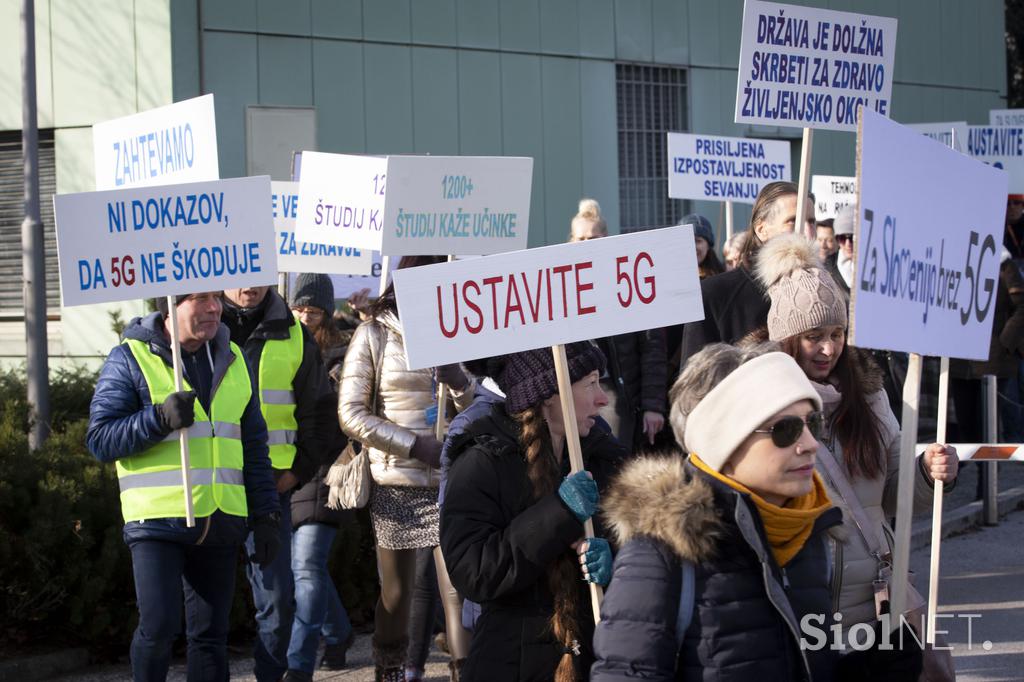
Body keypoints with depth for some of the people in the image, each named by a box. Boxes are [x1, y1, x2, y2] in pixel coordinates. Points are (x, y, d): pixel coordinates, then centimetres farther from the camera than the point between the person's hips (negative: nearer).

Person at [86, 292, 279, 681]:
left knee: (210, 634, 6)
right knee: (159, 627, -14)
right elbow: (100, 440, -8)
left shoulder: (231, 361, 14)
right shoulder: (130, 359, -3)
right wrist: (160, 418, -22)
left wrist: (265, 516, 11)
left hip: (219, 524, 5)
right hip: (158, 519, -5)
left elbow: (253, 445, 18)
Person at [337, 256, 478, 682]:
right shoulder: (374, 334, 2)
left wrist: (459, 382, -11)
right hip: (396, 484, -1)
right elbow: (351, 414, -4)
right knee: (396, 592, 6)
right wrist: (416, 445, -12)